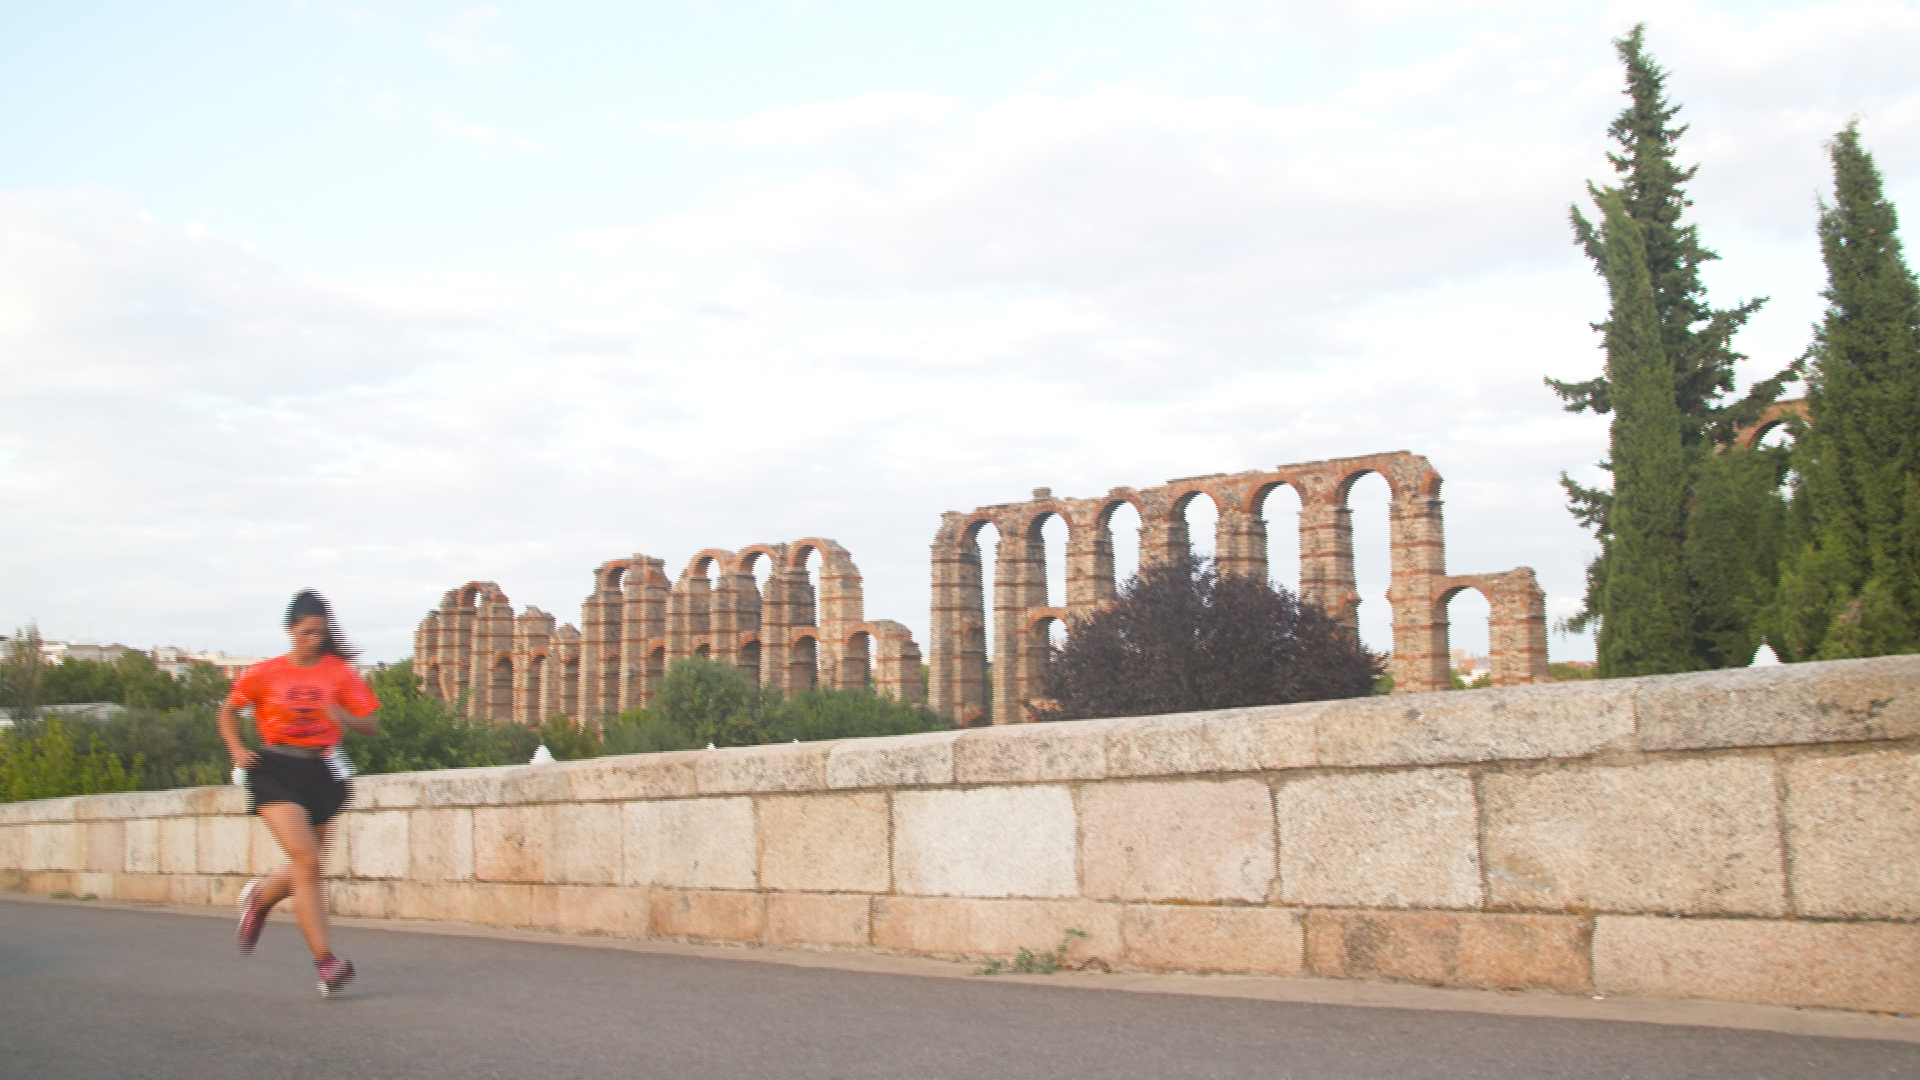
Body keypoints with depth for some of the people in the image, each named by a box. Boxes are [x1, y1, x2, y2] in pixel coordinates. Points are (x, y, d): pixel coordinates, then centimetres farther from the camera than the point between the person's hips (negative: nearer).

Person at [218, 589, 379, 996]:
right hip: (277, 772, -2)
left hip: (323, 773, 3)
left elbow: (370, 724, 3)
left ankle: (259, 896, 44)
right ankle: (324, 960, -15)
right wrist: (238, 752, 2)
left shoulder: (340, 672, 3)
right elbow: (228, 713, 17)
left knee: (305, 866, 9)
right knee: (307, 860, -16)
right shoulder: (264, 674, 3)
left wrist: (344, 718, -18)